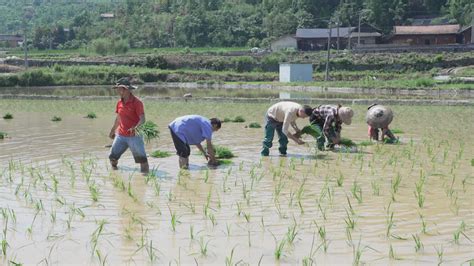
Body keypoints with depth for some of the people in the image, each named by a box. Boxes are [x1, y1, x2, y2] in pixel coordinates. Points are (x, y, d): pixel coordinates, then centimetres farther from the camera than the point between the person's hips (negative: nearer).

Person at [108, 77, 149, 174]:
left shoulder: (137, 102, -13)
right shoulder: (120, 102, 7)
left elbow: (142, 119, -19)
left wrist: (135, 128, -38)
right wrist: (112, 131, 30)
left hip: (134, 136, -6)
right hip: (121, 135, 6)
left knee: (141, 158, -9)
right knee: (112, 157, 8)